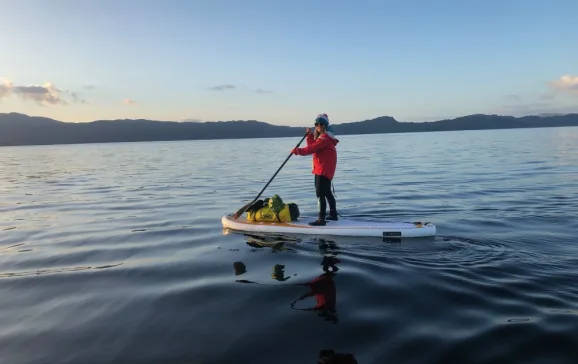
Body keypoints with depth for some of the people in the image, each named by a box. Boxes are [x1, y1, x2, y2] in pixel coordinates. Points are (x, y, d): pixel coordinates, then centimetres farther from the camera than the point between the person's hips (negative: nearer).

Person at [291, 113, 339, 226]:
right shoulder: (323, 136, 16)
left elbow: (312, 148, -25)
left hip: (323, 170, -11)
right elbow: (313, 146, 14)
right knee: (327, 192, 22)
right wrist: (310, 135, 6)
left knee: (320, 194, -13)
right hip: (322, 169, 11)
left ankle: (321, 219, -13)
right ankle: (333, 214, 35)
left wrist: (298, 151, -20)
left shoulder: (325, 137, -16)